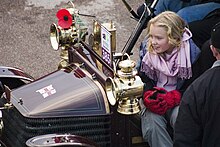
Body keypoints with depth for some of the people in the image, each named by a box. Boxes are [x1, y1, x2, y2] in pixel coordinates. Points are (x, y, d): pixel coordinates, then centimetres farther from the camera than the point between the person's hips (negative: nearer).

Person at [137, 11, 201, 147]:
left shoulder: (191, 51, -12)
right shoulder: (147, 48, -1)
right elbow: (143, 77, 8)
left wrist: (173, 98, -22)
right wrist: (148, 94, -13)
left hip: (180, 99, -2)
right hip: (156, 95, 3)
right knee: (151, 123, -29)